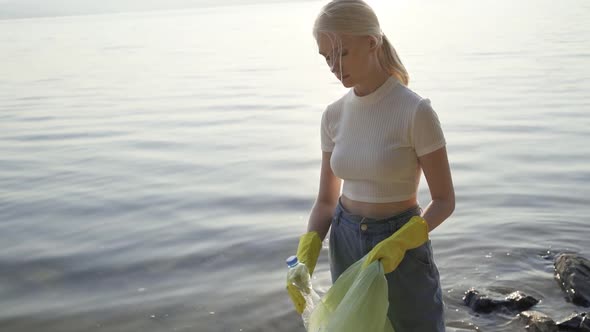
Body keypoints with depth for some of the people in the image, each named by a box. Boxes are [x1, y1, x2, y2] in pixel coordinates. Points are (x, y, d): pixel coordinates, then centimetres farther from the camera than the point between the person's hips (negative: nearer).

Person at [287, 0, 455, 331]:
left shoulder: (415, 111, -17)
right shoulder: (334, 114, -1)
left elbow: (444, 199, -11)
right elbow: (326, 200, 4)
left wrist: (399, 241, -26)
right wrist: (306, 258, -10)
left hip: (402, 245, -4)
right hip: (345, 244, 4)